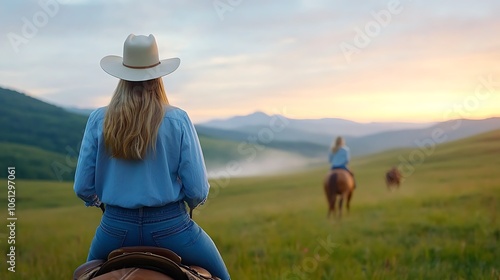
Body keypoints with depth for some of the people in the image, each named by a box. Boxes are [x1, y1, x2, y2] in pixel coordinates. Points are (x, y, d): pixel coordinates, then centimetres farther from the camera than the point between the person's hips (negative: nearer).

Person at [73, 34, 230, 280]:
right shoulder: (177, 120, -10)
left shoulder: (98, 120, -5)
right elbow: (197, 191, -11)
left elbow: (83, 188, -2)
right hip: (169, 225, -2)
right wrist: (191, 202, 13)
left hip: (116, 226, 3)